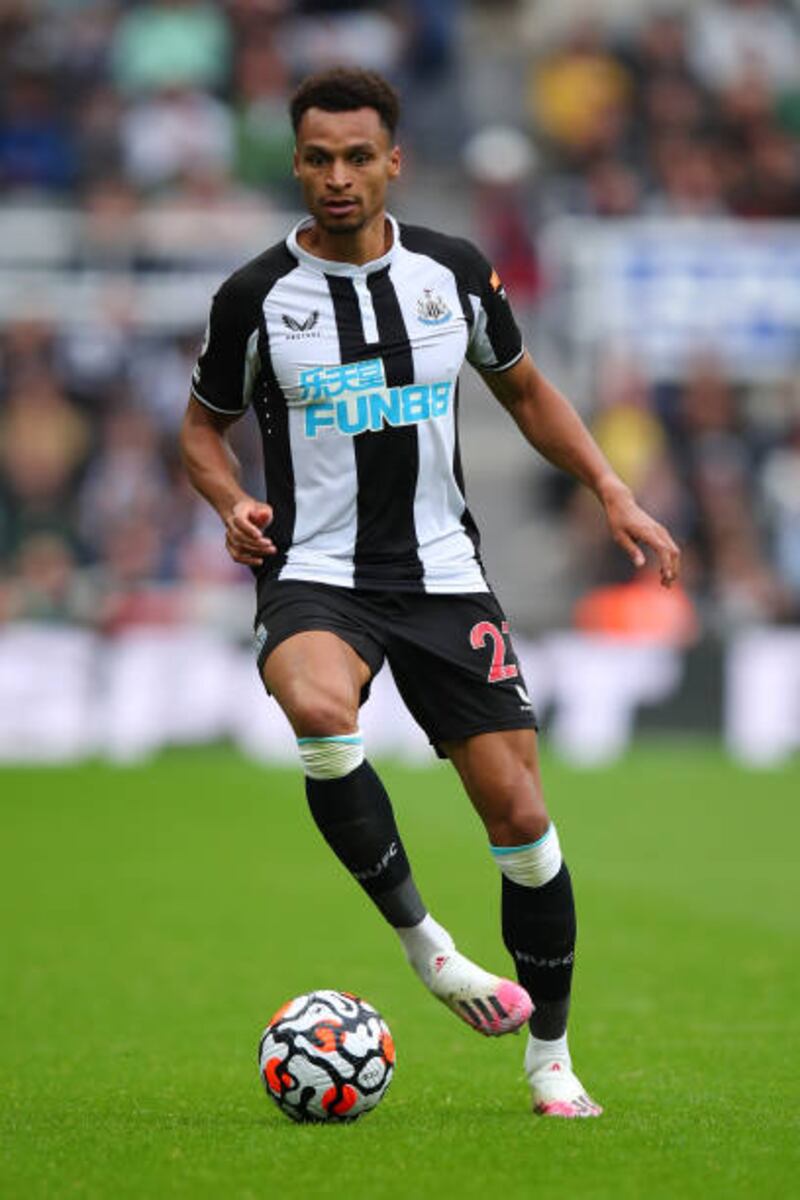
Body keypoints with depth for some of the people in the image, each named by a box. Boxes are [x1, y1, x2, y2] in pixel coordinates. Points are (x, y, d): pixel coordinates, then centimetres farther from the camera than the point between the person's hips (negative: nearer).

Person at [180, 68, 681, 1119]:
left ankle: (551, 1062, 15)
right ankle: (422, 942, -20)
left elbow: (526, 391, 18)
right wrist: (233, 503, -10)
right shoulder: (257, 296, -3)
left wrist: (615, 496, 6)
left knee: (521, 816, -3)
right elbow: (204, 425, 11)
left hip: (443, 573, 3)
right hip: (317, 574, -3)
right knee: (319, 712, -38)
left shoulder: (455, 273, 3)